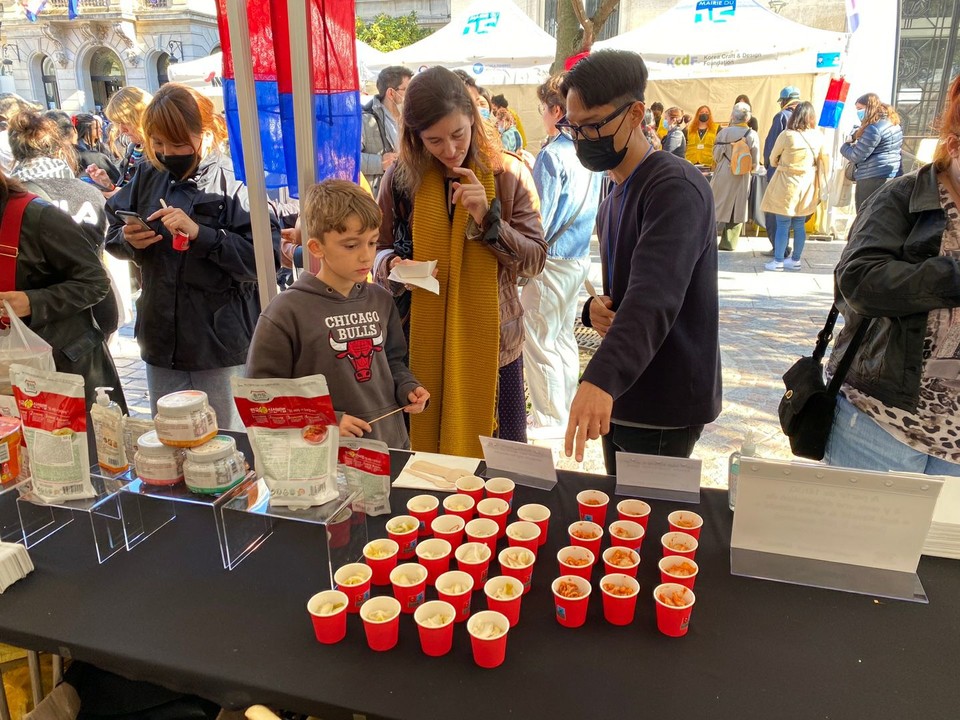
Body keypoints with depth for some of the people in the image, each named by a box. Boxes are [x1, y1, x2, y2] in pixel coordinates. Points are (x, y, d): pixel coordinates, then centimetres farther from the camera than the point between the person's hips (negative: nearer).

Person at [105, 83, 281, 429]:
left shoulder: (233, 182, -12)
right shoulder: (149, 176, 6)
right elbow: (112, 234, 15)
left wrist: (199, 233, -27)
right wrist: (128, 240, -7)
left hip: (221, 344, -5)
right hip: (162, 340, 6)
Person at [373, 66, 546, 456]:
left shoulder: (508, 174, -3)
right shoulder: (400, 179, 0)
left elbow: (535, 260, -4)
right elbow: (380, 251, 9)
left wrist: (488, 219, -20)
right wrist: (392, 266, -15)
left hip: (492, 342, -1)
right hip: (423, 344, 1)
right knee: (427, 451, 14)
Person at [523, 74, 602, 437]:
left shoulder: (553, 155, -18)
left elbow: (538, 219, -19)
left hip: (552, 260, -9)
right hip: (580, 255, 9)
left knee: (539, 342, 2)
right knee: (564, 335, 19)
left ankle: (549, 419, 11)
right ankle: (567, 409, 31)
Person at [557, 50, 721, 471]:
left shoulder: (676, 188, -18)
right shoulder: (616, 194, 13)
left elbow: (654, 294, -34)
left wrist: (601, 379, -48)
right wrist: (594, 308, -3)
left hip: (665, 407, -9)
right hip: (619, 396, 9)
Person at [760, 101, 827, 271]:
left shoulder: (787, 135, -13)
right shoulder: (818, 136, -2)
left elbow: (773, 159, 1)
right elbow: (822, 161, 7)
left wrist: (779, 164, 22)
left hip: (787, 184, -4)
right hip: (807, 185, 5)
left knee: (782, 225, 2)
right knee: (799, 225, 13)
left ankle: (778, 261, 6)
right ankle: (796, 260, 21)